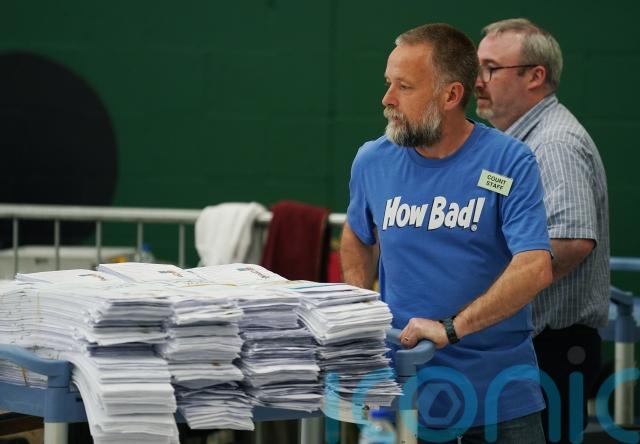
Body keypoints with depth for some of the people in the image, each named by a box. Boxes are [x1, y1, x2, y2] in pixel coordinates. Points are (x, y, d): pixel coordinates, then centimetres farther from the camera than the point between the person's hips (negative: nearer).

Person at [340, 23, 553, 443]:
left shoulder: (509, 163, -10)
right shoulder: (373, 160, 1)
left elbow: (535, 268, -20)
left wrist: (450, 329, -26)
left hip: (499, 392, -2)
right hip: (404, 388, 3)